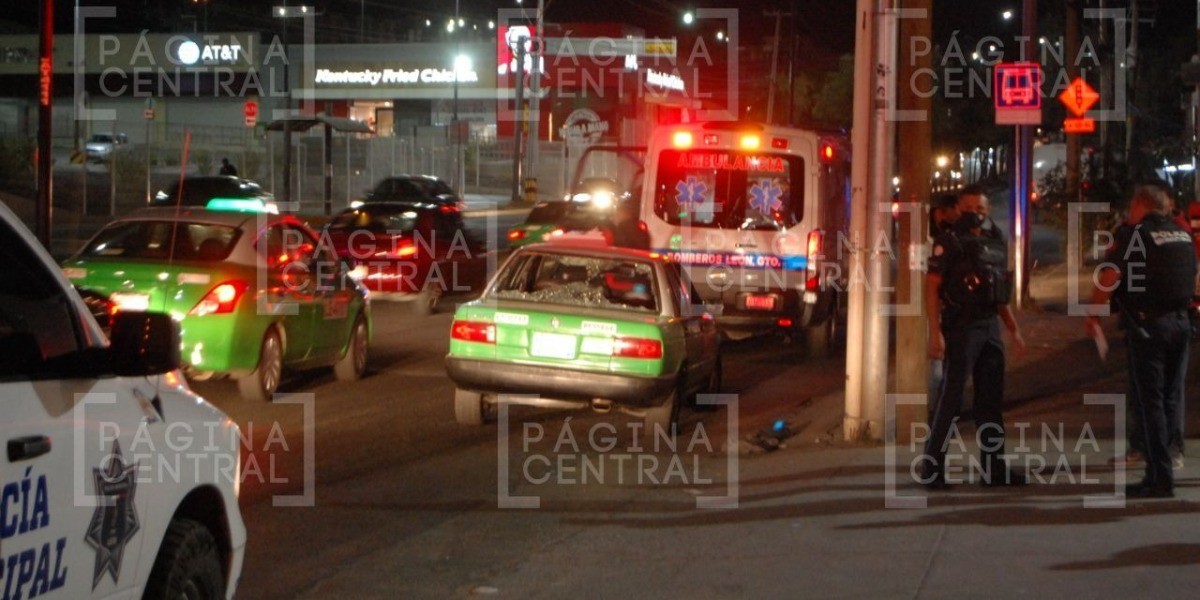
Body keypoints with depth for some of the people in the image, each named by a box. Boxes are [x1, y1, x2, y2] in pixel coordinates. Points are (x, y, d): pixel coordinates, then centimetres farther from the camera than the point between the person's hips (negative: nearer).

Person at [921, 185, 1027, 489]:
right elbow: (931, 286, -10)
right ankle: (932, 468, -4)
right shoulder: (949, 242, -5)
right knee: (950, 397, -8)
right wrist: (935, 332, -18)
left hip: (990, 327, 7)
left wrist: (1014, 329, 16)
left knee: (991, 398, 10)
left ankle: (993, 469, 16)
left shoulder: (997, 243, 15)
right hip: (960, 327, -7)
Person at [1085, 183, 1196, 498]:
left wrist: (1094, 314, -2)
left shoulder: (1136, 234, -9)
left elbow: (1108, 277, -14)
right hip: (1181, 323, 7)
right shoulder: (1183, 235, 12)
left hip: (1148, 323, -7)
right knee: (1172, 398, 14)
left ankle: (1160, 478, -5)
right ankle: (1171, 459, 17)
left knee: (1149, 401, -3)